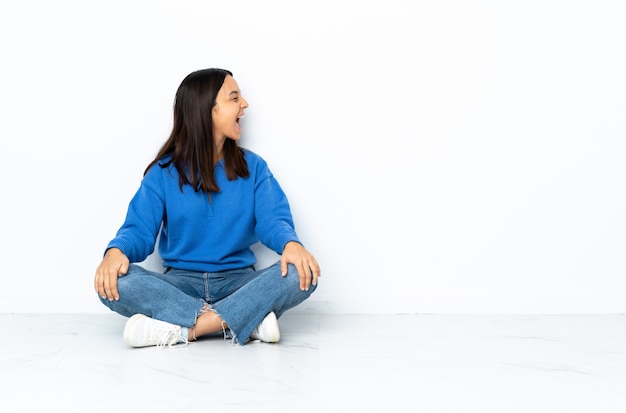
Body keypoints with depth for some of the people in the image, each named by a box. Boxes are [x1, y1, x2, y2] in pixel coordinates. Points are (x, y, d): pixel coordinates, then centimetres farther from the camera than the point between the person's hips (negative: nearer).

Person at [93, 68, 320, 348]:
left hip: (238, 281, 1)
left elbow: (273, 220, -6)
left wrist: (291, 243, -31)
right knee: (114, 283, -29)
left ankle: (183, 329, -32)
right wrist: (116, 250, -28)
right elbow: (139, 229, -4)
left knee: (301, 275, -28)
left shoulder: (253, 167, 6)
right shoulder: (163, 171, 3)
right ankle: (249, 320, -32)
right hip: (180, 282, 0)